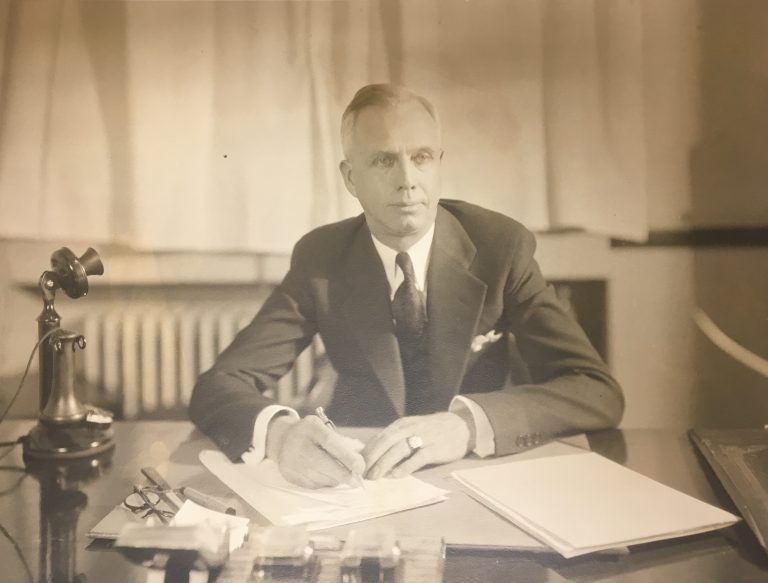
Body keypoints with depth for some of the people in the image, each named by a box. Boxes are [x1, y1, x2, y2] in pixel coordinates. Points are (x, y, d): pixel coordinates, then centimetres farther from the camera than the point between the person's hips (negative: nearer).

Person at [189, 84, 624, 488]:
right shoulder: (320, 259, -6)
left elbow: (599, 392, -17)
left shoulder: (500, 246, -10)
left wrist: (467, 424, -34)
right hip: (362, 486, 0)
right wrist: (279, 432, -34)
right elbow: (218, 388, -11)